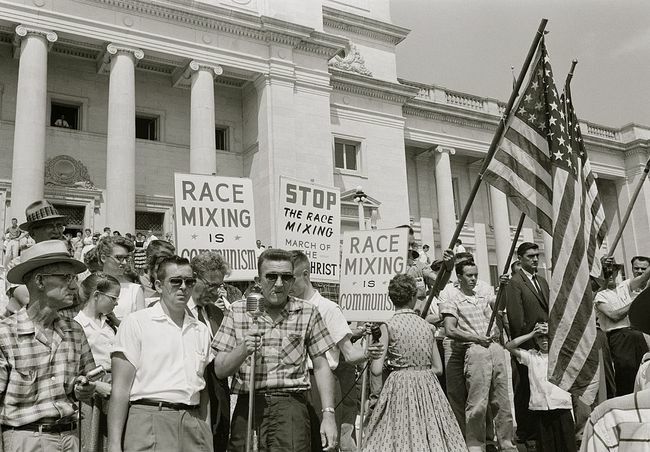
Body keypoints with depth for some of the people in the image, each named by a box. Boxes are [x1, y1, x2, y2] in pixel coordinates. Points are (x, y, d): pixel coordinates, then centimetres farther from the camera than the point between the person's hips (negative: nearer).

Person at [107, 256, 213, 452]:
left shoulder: (201, 330, 15)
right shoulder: (136, 323, -1)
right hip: (149, 420, -4)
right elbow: (120, 389, -5)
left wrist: (205, 433, 10)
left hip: (193, 423, 5)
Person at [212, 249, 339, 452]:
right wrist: (243, 350, -15)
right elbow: (220, 370, 4)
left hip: (290, 406, -1)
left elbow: (321, 367, 7)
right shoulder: (237, 312, 5)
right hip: (246, 407, 2)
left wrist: (328, 414, -1)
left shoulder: (307, 312, 4)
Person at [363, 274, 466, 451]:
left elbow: (377, 369, -10)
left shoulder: (388, 326, -6)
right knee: (432, 435, 11)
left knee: (399, 433, 4)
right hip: (427, 387, 4)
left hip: (400, 387, -3)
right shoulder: (427, 326, 5)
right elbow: (438, 368, 7)